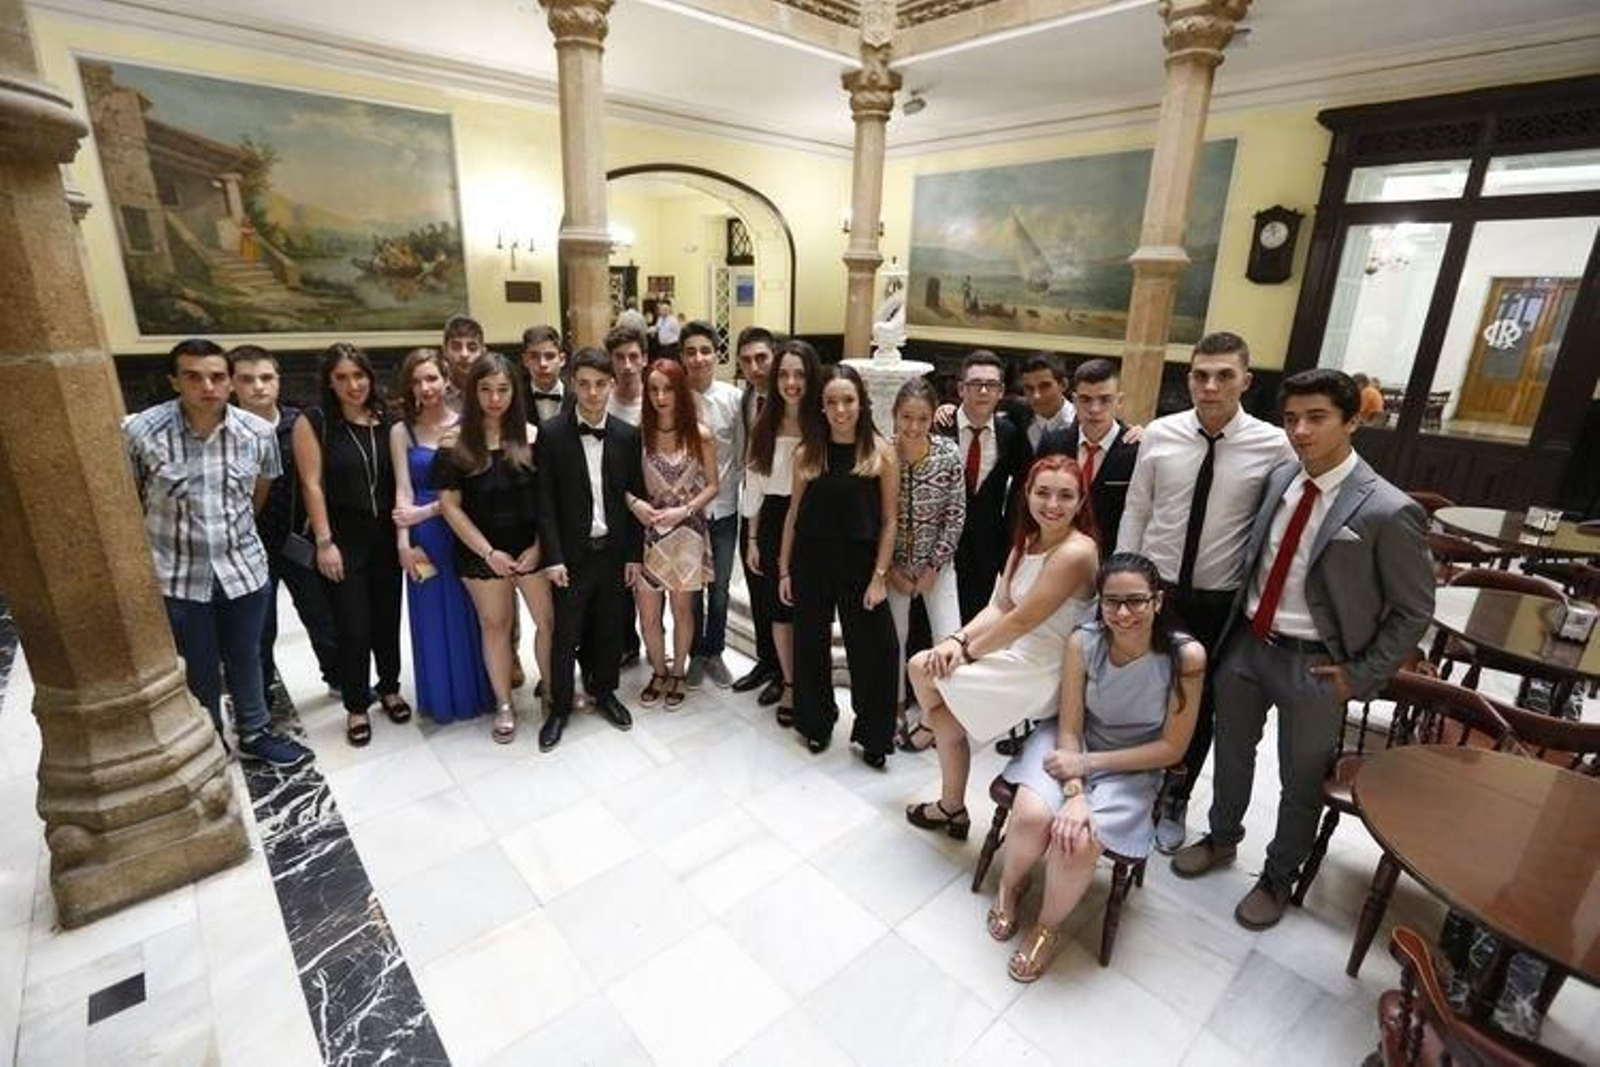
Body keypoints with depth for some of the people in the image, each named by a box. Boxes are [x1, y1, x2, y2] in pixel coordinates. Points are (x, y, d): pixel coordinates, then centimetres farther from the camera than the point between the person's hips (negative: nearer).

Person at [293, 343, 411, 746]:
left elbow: (398, 477, 8)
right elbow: (312, 485, -8)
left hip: (386, 535, 3)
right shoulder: (314, 422, -5)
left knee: (388, 618, 13)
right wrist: (324, 542, -12)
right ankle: (356, 707, 20)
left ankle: (389, 688, 32)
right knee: (353, 627, 2)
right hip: (343, 537, -3)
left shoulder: (386, 420, 5)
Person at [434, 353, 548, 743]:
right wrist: (489, 552, -10)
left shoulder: (532, 438, -2)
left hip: (531, 546, 1)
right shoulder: (455, 443, -4)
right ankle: (504, 706, 27)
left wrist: (539, 546, -9)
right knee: (495, 625, 11)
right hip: (481, 551, 0)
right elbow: (450, 505, -5)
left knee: (551, 618, 3)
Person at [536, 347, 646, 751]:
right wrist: (553, 557, -12)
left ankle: (604, 691, 36)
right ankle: (559, 706, 26)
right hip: (571, 553, -2)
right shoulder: (552, 433, -8)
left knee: (611, 629, 15)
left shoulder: (628, 435, 0)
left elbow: (634, 498, 3)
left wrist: (635, 554, 1)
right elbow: (545, 501, -7)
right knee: (565, 634, 8)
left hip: (614, 550, 2)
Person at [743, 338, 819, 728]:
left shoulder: (822, 425, -8)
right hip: (772, 523, 3)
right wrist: (752, 538, 5)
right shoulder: (764, 425, 3)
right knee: (779, 610, 13)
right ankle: (789, 684, 32)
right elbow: (754, 483, 6)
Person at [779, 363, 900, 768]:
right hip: (810, 561, 2)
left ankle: (873, 735, 24)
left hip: (860, 562, -2)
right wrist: (784, 569, 4)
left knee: (872, 649, 3)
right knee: (811, 645, 13)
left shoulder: (882, 452, -5)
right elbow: (794, 512, 5)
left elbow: (889, 521, -4)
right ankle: (817, 723, 36)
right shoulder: (807, 453, 1)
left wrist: (879, 576, -8)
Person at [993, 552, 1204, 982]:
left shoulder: (1186, 655, -22)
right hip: (1074, 744, 1)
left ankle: (1049, 926, 10)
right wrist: (1074, 794, -25)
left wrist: (1087, 763, -17)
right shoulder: (1083, 642, -20)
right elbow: (1069, 728, -11)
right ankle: (1010, 885, 13)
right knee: (1032, 815, -25)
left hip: (1133, 766, -1)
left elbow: (1172, 748, -13)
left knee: (1079, 842, -25)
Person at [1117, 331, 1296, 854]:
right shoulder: (1159, 434, -5)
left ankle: (1175, 801, 39)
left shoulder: (1273, 445, -10)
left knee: (1198, 706, 15)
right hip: (1153, 590, 1)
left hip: (1221, 603, -1)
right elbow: (1135, 511, 1)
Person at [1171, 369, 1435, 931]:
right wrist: (1238, 624, 6)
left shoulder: (1388, 511, -17)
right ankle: (1222, 838, 47)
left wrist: (1362, 676, -10)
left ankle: (1277, 878, 38)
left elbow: (1414, 610, -9)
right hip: (1246, 644, 5)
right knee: (1231, 751, 22)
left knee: (1300, 781, 15)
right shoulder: (1279, 479, -1)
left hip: (1313, 665, -5)